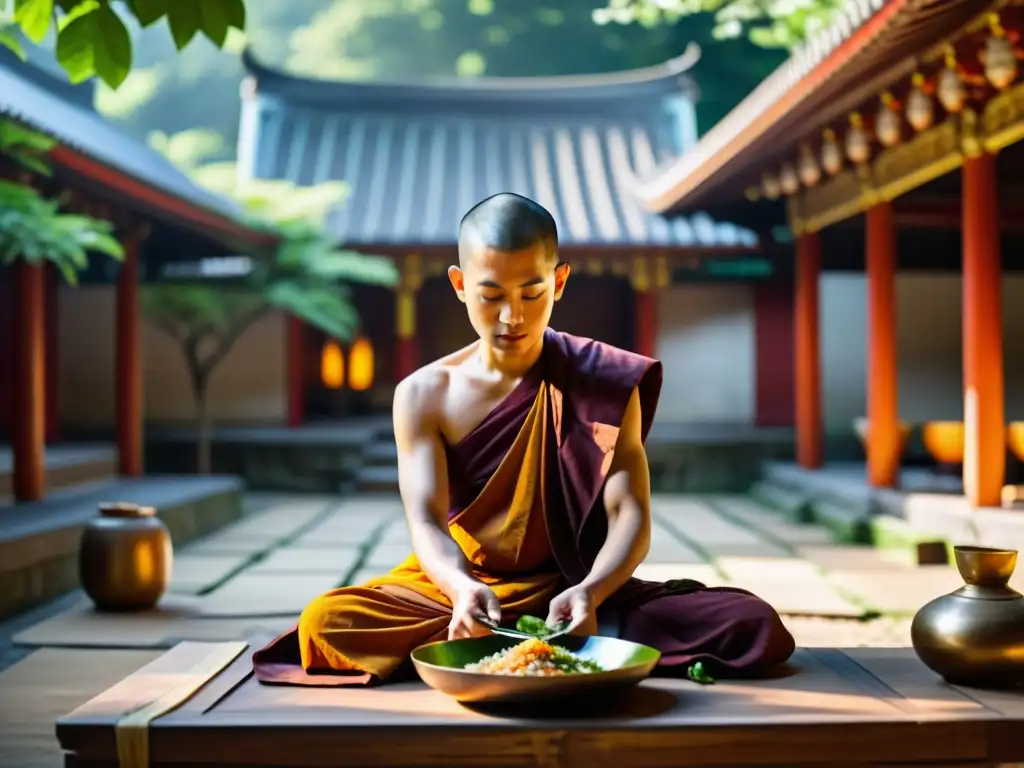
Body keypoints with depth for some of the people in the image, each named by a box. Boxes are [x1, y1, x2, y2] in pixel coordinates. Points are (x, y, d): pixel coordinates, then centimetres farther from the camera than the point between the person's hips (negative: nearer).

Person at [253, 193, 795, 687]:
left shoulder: (606, 384, -3)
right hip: (456, 589, 0)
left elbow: (631, 515, -11)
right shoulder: (424, 395, -3)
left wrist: (591, 592, -33)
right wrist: (463, 588, -37)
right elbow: (426, 522, -13)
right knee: (324, 623, -30)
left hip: (570, 592, 0)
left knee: (755, 628, -23)